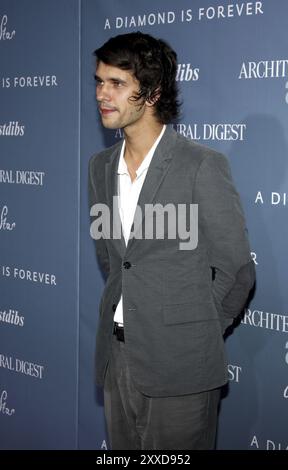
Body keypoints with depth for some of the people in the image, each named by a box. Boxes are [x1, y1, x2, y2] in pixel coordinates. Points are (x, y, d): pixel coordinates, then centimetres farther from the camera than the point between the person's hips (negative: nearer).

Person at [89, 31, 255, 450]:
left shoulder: (202, 166, -13)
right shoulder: (101, 166, 7)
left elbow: (236, 271, -8)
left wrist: (195, 334, 1)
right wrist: (125, 319, 11)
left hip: (179, 366, -6)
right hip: (115, 356, 6)